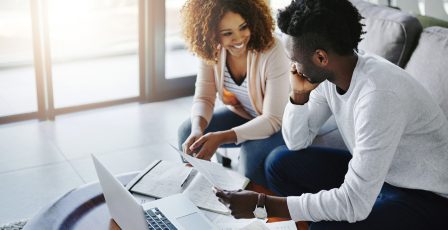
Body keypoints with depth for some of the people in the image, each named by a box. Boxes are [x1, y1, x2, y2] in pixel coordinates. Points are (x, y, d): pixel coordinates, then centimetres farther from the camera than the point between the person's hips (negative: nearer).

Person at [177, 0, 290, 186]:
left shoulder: (272, 51, -31)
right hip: (240, 114, 5)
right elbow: (204, 98, -11)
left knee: (253, 150, -33)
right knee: (187, 131, -10)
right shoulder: (211, 50, -16)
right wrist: (197, 129, -35)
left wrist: (221, 137, -41)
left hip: (279, 123, -5)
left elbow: (273, 119, -31)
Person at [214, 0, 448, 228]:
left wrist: (262, 203, -28)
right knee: (280, 162, 2)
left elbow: (354, 204, -32)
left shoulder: (379, 94, -33)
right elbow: (296, 142, 4)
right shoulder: (328, 74, -8)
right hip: (371, 173, 8)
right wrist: (298, 94, -14)